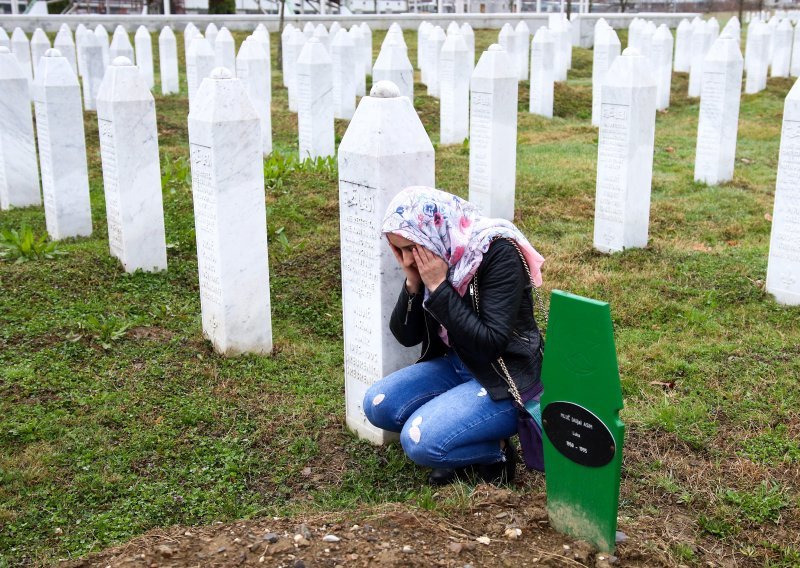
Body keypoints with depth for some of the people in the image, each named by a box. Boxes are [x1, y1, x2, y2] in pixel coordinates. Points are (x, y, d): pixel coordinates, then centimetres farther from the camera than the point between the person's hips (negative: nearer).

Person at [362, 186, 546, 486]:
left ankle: (496, 451, 3)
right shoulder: (426, 259, -2)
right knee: (377, 404, -8)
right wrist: (412, 284, -15)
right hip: (456, 366, 8)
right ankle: (465, 447, 3)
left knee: (420, 439, -23)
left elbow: (490, 344, -28)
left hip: (507, 380, -8)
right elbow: (406, 336, 1)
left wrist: (439, 287, -27)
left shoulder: (498, 253, -23)